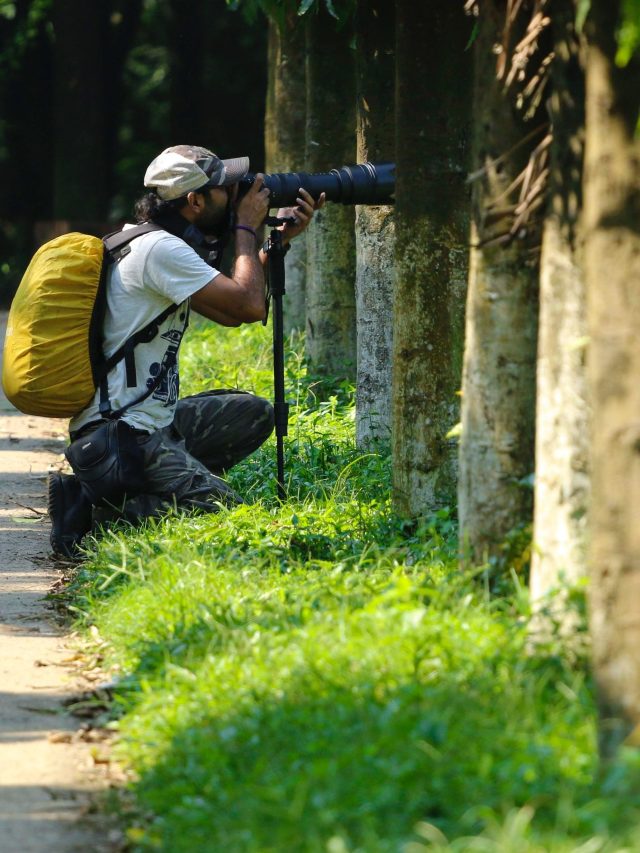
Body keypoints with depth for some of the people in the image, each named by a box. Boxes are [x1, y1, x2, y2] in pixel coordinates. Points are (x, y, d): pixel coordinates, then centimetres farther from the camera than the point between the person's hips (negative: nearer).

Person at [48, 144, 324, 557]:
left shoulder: (162, 247, 16)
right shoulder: (160, 250, -16)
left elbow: (231, 314, 19)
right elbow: (249, 306, -17)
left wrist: (281, 239, 16)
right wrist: (247, 229, -2)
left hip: (152, 421, 10)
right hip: (121, 433, -10)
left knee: (254, 414, 20)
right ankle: (96, 511, -10)